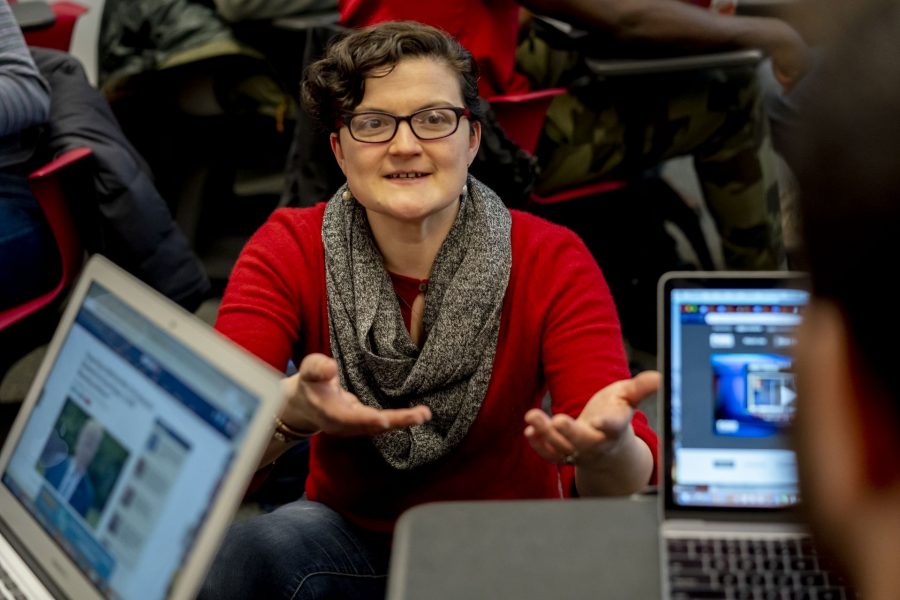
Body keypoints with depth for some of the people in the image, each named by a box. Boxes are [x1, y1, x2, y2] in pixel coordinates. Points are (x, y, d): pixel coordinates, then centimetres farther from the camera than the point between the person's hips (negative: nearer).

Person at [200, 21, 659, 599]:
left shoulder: (552, 262, -14)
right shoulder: (287, 253, -10)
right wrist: (292, 410, -45)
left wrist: (605, 446, -47)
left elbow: (627, 486, -22)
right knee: (254, 547, -32)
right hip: (349, 544, -1)